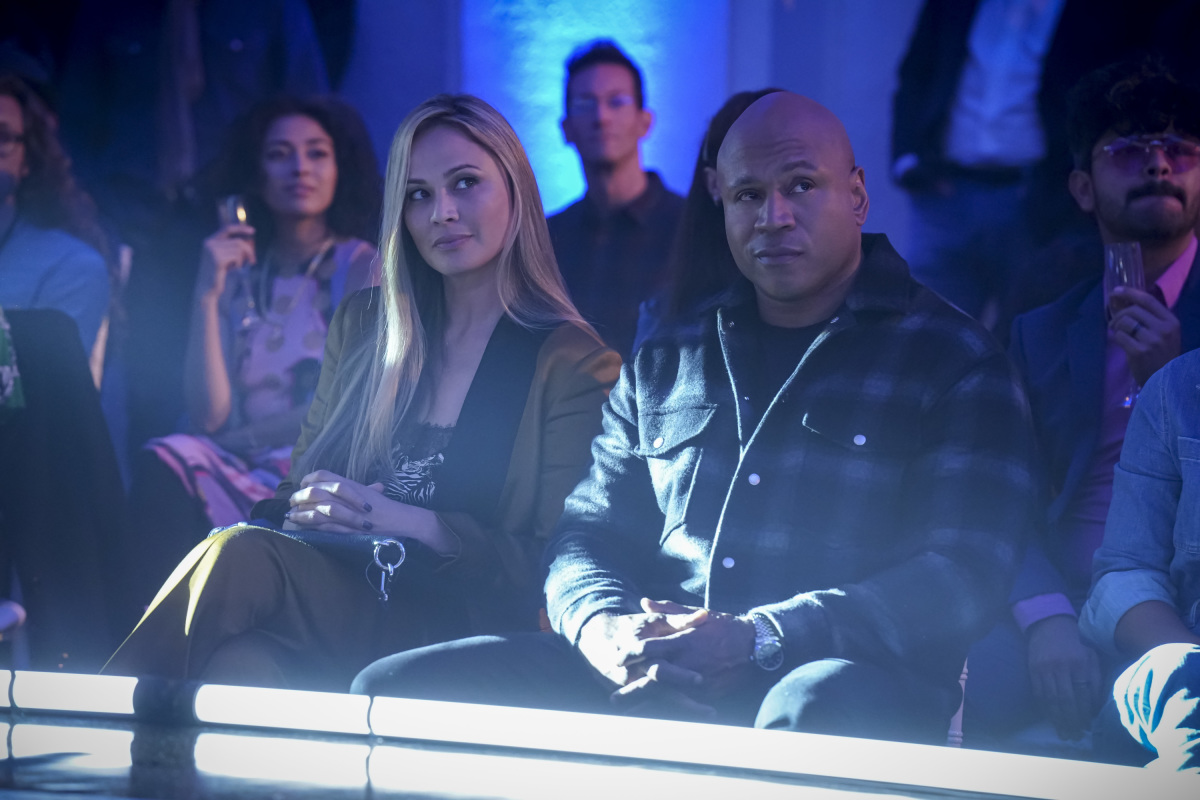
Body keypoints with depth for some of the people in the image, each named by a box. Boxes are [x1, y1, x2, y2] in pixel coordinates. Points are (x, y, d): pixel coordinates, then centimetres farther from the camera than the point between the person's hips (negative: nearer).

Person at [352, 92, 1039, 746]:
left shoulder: (954, 363, 5)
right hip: (647, 685, 6)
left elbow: (964, 578, -7)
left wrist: (755, 640, -18)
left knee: (812, 713, -44)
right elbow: (587, 534, 22)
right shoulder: (665, 365, 23)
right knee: (394, 690, -12)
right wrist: (603, 625, -6)